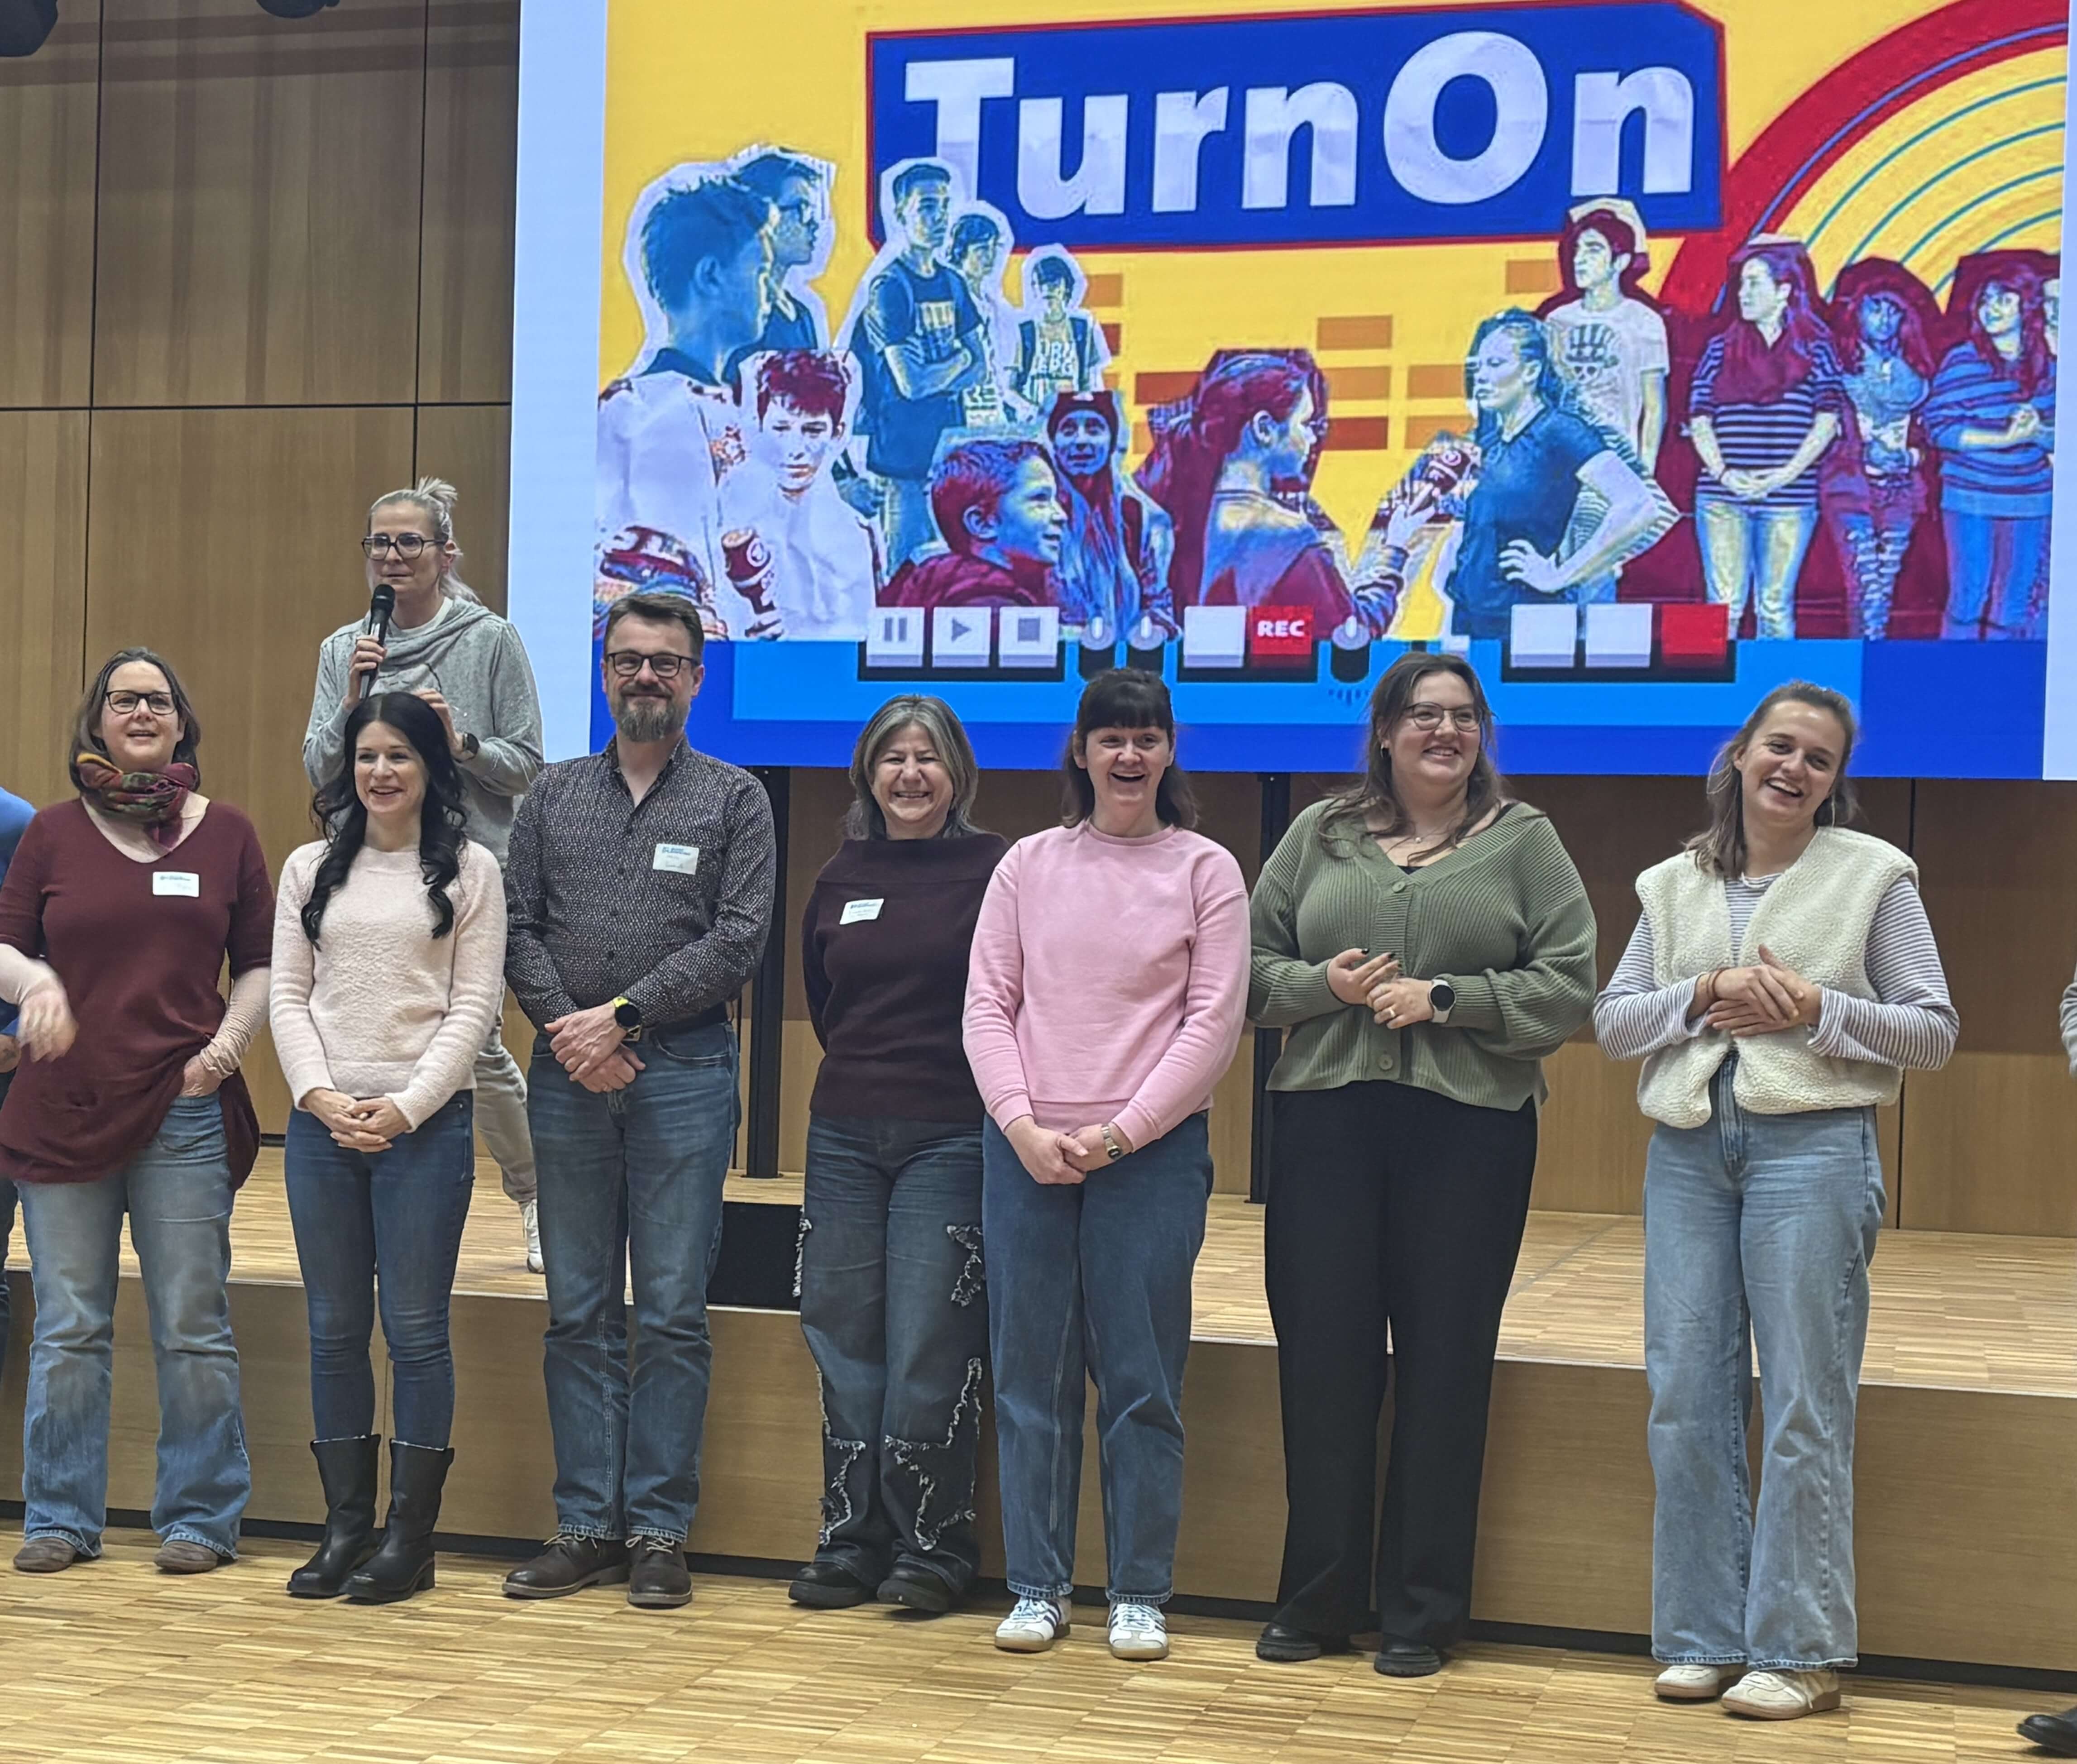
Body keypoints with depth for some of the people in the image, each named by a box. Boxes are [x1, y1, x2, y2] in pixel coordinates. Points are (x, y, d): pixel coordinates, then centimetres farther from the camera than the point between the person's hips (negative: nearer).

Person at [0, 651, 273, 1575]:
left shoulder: (225, 832, 6)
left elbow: (262, 961, 10)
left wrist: (230, 1040, -6)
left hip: (186, 1110, -1)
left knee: (193, 1327, 2)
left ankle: (200, 1517, 13)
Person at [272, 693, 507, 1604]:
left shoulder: (470, 871, 2)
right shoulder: (311, 869, 11)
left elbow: (475, 1005, -3)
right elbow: (288, 995, 8)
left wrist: (405, 1106, -12)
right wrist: (320, 1096, -7)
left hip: (426, 1121, -3)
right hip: (321, 1120, 3)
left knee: (415, 1328, -2)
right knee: (334, 1330, 6)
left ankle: (410, 1536, 5)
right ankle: (344, 1524, 14)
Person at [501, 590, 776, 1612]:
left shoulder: (734, 800, 5)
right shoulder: (554, 798, 13)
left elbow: (738, 941, -5)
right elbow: (519, 930, 6)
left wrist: (623, 1016, -12)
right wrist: (568, 1030, -10)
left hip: (683, 1075, -3)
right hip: (568, 1077, 3)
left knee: (672, 1315, -1)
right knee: (579, 1313, 6)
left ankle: (660, 1532, 5)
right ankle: (587, 1527, 12)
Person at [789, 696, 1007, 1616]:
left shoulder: (993, 871, -5)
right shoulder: (840, 878, 11)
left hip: (952, 1137, -5)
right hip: (844, 1134, 5)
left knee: (929, 1349, -6)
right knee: (844, 1339, 6)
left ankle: (932, 1547, 4)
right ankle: (851, 1540, 13)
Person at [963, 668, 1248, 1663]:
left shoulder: (1205, 871, 3)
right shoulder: (1030, 865, 8)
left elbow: (1214, 1024, -2)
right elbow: (987, 1005, 6)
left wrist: (1119, 1133, -9)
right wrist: (1024, 1126, -8)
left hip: (1153, 1153, -2)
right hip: (1026, 1151, 2)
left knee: (1141, 1379, 1)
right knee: (1030, 1374, 5)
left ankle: (1140, 1595, 11)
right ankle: (1037, 1588, 14)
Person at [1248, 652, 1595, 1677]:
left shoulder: (1522, 841, 7)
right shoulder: (1320, 835, 13)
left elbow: (1568, 987, -1)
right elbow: (1252, 968, 11)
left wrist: (1445, 998, -10)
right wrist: (1324, 986, -9)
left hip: (1469, 1129, -2)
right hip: (1326, 1123, 2)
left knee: (1443, 1371, 2)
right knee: (1321, 1361, 2)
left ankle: (1422, 1614, 12)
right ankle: (1316, 1601, 14)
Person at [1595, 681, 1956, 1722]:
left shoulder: (1872, 875, 2)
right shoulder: (1673, 886, 12)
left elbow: (1933, 1032, 1)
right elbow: (1612, 1022, 9)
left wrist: (1817, 1010, -13)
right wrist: (1702, 998, -8)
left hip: (1812, 1144, -4)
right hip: (1688, 1151, 4)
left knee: (1804, 1404, -3)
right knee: (1686, 1398, 4)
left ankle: (1799, 1651, 4)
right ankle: (1702, 1637, 13)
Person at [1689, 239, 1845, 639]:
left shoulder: (1814, 349, 6)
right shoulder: (1722, 348, 11)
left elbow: (1828, 420, -1)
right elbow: (1699, 419, 7)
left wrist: (1785, 476, -12)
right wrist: (1723, 473, -10)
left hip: (1790, 498, -1)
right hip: (1723, 498, 1)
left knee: (1776, 606, 2)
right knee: (1724, 605, -2)